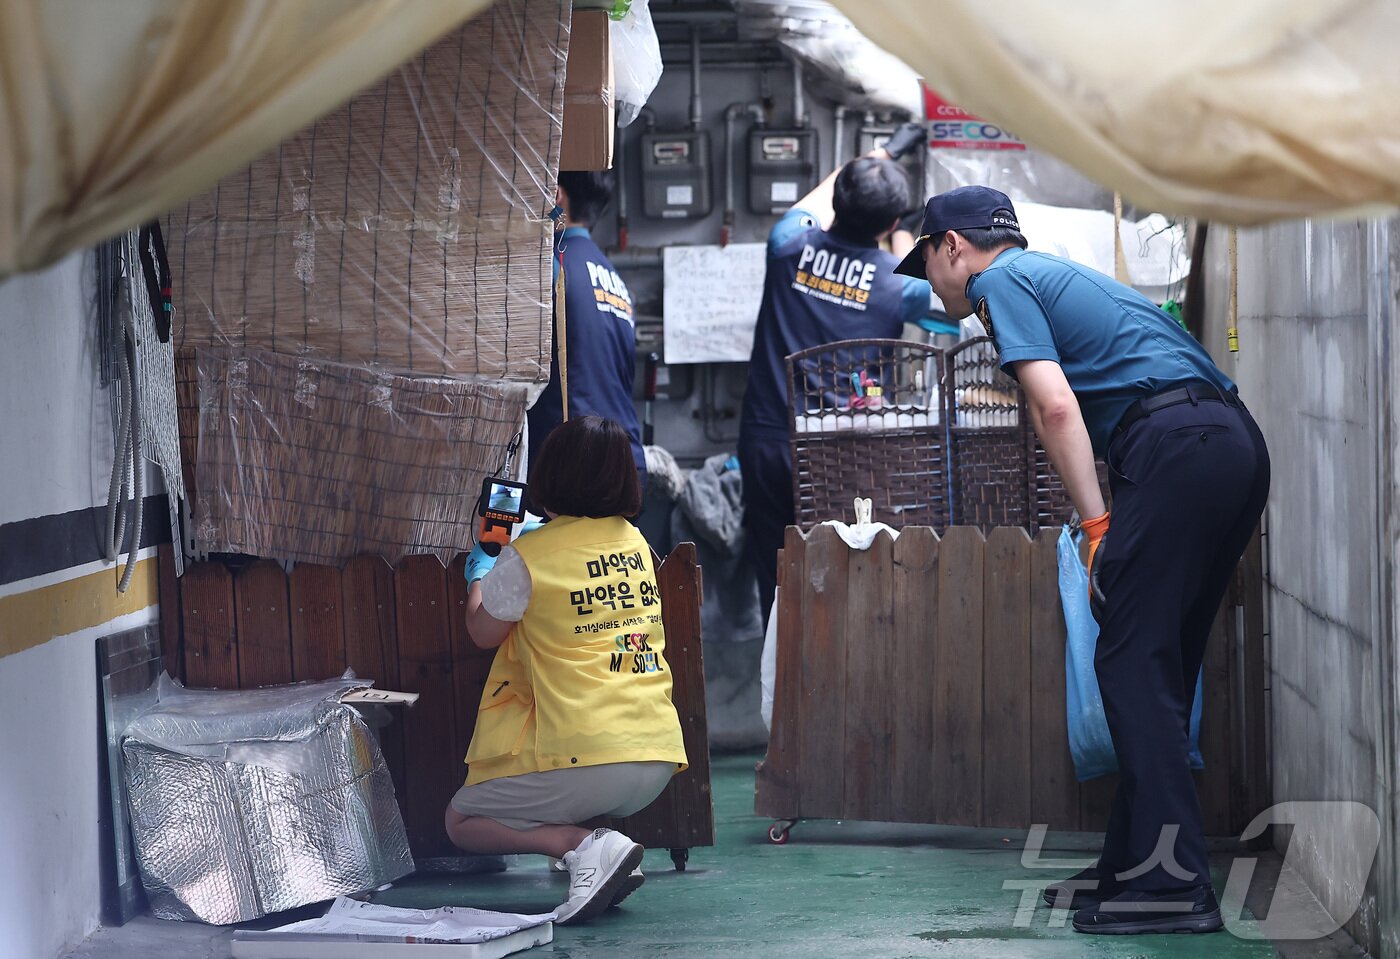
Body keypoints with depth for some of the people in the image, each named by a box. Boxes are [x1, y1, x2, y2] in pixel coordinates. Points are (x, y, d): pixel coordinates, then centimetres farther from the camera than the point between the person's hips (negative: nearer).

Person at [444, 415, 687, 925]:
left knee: (462, 821, 12)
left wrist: (479, 574, 30)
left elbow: (483, 633, 12)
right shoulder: (634, 542, 11)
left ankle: (586, 845, -12)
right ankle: (607, 858, 5)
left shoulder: (527, 557, -6)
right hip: (660, 756, 7)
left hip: (587, 758, -7)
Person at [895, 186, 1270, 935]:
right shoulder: (1060, 277, 32)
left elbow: (1056, 406, -10)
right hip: (1238, 443, 9)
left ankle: (1172, 886, -11)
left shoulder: (1002, 280, 4)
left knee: (1134, 663, -7)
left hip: (1175, 447, -9)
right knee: (1162, 666, 14)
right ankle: (1133, 864, 19)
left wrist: (1098, 527, -12)